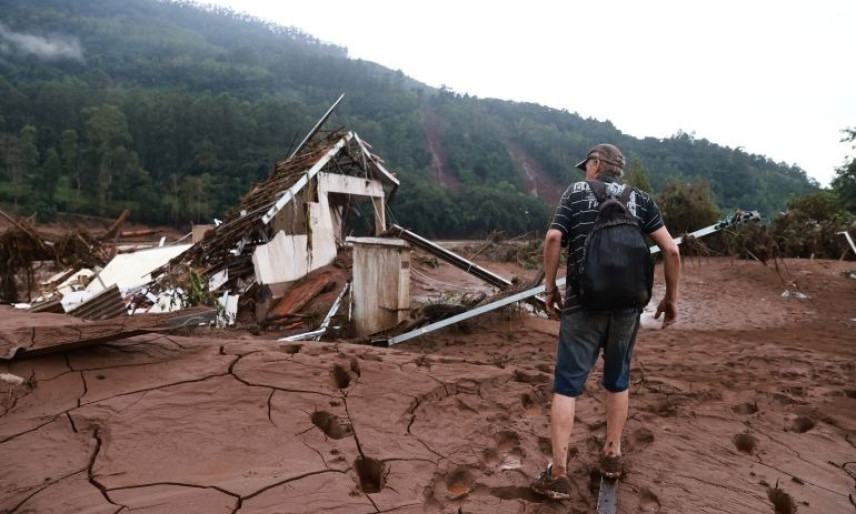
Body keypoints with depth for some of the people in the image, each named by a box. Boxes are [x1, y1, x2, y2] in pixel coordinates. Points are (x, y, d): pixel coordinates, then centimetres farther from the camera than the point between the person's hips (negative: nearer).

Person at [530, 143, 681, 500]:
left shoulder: (576, 192, 5)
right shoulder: (640, 199, 10)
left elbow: (553, 239, -10)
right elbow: (671, 249, 1)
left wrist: (549, 287, -1)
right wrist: (671, 297, 9)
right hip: (627, 304, 3)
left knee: (567, 385, 1)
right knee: (617, 380, 20)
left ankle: (558, 473, 0)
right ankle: (612, 455, 30)